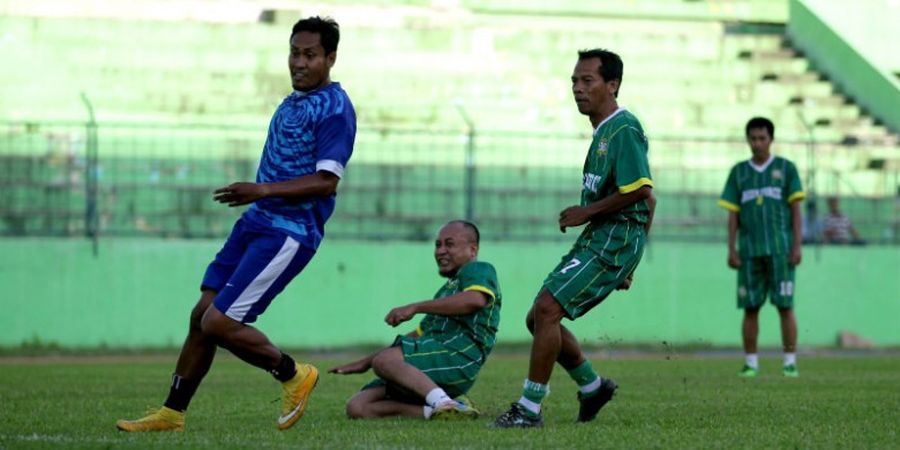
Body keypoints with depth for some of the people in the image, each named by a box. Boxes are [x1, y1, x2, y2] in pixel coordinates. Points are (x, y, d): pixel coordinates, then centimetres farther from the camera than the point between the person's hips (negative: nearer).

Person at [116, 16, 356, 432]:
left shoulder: (335, 108, -12)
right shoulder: (293, 101, 16)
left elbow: (326, 181, -21)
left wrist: (262, 190, -27)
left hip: (289, 234, -9)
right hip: (256, 223, 9)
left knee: (218, 323, -13)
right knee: (202, 315, 7)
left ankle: (292, 375, 7)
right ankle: (172, 413, 17)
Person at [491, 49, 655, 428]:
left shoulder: (624, 130, -13)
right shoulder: (603, 132, 18)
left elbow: (640, 191, -23)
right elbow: (647, 201, 24)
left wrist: (586, 213, -14)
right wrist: (627, 264, 24)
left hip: (616, 238, -10)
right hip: (597, 239, 10)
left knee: (547, 309, -18)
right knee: (538, 317, 11)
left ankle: (529, 409, -14)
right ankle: (593, 387, 26)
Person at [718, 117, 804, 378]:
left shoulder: (786, 169, 7)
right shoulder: (738, 172, 13)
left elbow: (796, 210, 4)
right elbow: (732, 214, 12)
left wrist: (797, 246, -5)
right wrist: (731, 250, 4)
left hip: (780, 249, -2)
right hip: (750, 250, 2)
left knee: (785, 306, -4)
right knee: (750, 308, 0)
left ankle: (790, 362, -1)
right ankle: (750, 363, 5)